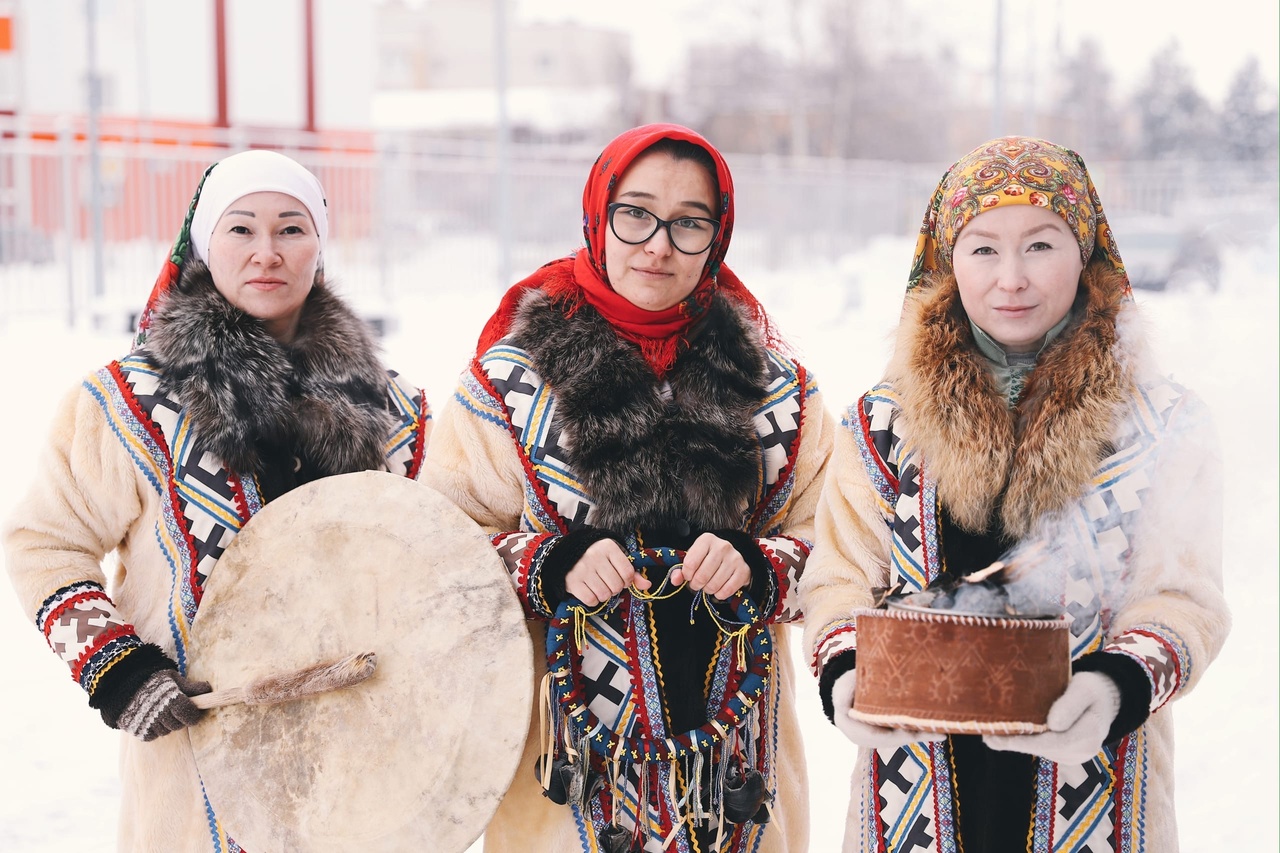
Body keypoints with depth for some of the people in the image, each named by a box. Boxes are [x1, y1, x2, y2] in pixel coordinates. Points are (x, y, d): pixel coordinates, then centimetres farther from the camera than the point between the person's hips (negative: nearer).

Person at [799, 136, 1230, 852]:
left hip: (1096, 791, -1)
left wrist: (1119, 687, -27)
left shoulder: (1164, 427, -2)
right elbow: (841, 581, 3)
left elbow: (1182, 599, -7)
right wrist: (844, 673, -19)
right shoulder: (881, 427, 3)